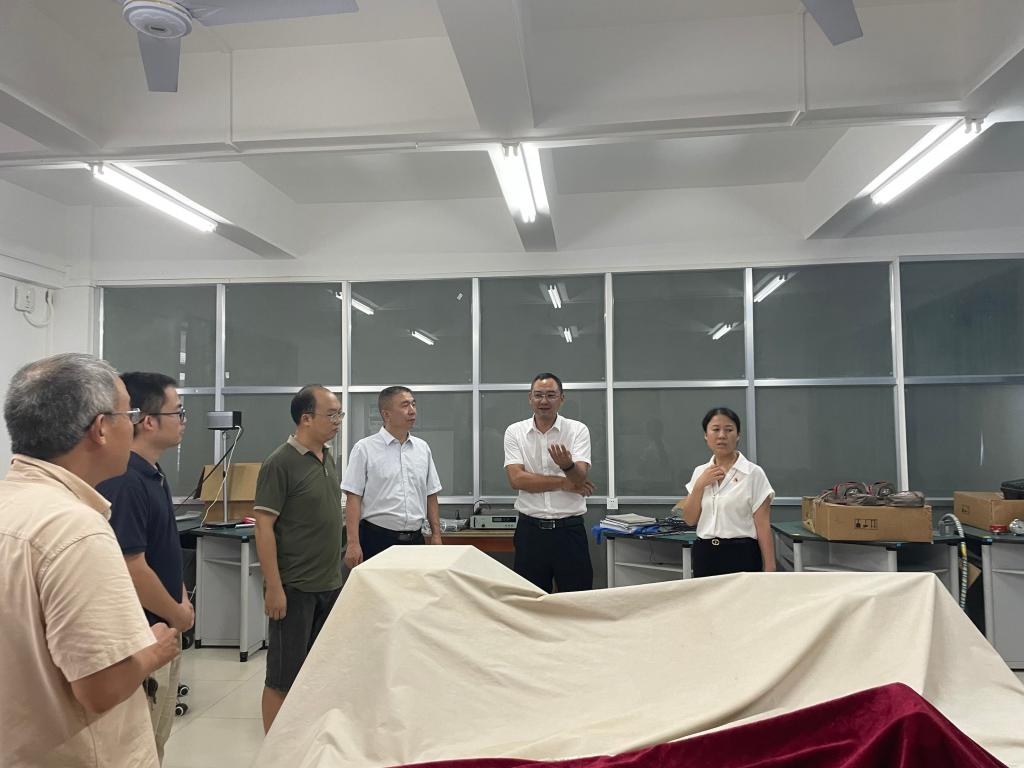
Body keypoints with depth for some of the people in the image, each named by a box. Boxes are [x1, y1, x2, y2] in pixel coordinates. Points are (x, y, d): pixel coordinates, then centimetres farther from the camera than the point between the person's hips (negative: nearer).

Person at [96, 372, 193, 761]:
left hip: (164, 631, 9)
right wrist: (178, 614, -13)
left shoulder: (152, 474, 6)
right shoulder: (122, 482, -25)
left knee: (156, 740, 22)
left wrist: (181, 596, 8)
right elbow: (132, 570, -25)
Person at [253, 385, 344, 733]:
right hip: (294, 587, -7)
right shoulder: (280, 463, -14)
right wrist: (274, 587, -18)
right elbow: (264, 527, -15)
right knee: (283, 676, 4)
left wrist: (336, 573, 15)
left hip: (329, 585, 7)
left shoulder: (328, 458, 9)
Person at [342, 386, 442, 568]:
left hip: (415, 539, 5)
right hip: (377, 539, -4)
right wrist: (353, 544, -15)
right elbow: (353, 498, -8)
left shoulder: (423, 448, 10)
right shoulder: (364, 448, -5)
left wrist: (436, 535, 8)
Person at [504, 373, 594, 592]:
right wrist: (564, 483, -9)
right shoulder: (515, 432, 2)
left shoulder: (578, 430, 0)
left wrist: (567, 465, -37)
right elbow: (516, 479, -10)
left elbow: (580, 478, -14)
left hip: (569, 528, 0)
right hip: (530, 529, 1)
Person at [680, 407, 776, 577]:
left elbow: (763, 526, -7)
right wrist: (700, 485, -8)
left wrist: (770, 570, -10)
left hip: (741, 556, -4)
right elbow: (689, 520, 4)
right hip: (705, 556, 4)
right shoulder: (700, 472, 8)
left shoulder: (753, 473, -6)